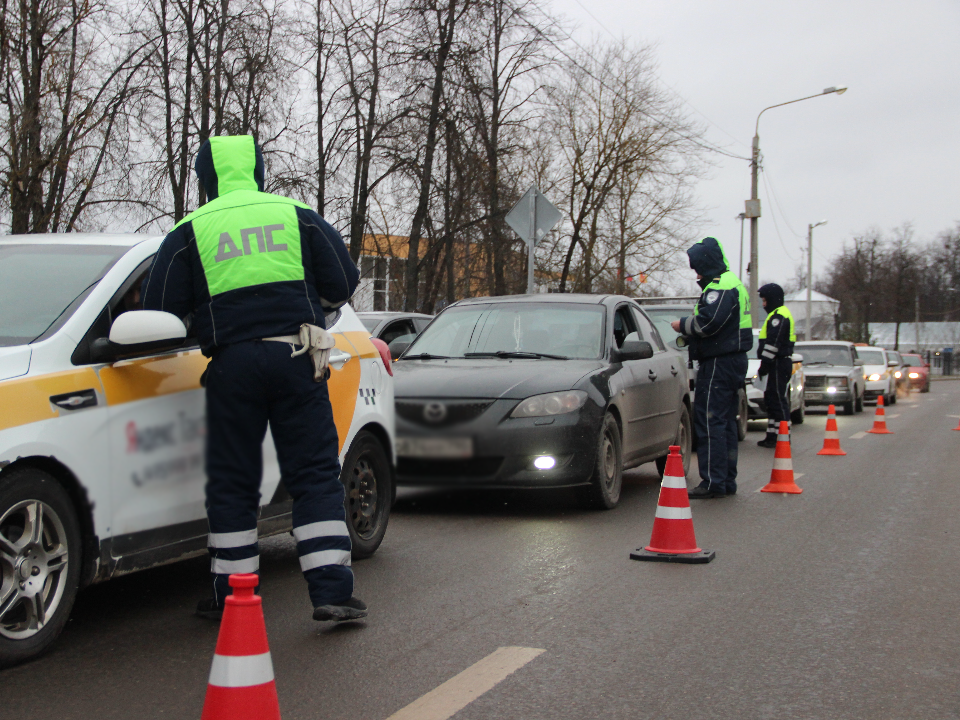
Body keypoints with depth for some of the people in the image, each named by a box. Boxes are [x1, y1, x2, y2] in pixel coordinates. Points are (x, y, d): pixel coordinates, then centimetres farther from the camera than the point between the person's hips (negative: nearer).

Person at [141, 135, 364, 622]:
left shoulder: (190, 232, 4)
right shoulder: (299, 218, 8)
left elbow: (156, 311, 2)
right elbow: (342, 284, 7)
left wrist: (201, 324, 22)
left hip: (233, 363, 0)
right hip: (295, 359, 1)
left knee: (232, 484, 9)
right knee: (315, 476, 4)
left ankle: (231, 596, 15)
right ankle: (332, 592, -2)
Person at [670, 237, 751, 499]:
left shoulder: (720, 286, -14)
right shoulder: (733, 283, 21)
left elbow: (709, 322, -25)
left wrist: (683, 325, -8)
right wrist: (690, 334, 8)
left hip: (719, 363, -11)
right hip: (734, 359, 11)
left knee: (710, 421, -9)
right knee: (726, 422, 14)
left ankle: (713, 482, -11)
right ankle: (727, 481, 18)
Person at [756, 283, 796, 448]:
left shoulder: (779, 316, -14)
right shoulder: (777, 315, 22)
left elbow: (773, 343, -21)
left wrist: (765, 363, -20)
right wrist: (766, 364, 23)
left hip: (778, 365, -11)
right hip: (780, 363, 11)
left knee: (778, 399, -10)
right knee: (772, 399, 13)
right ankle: (772, 436, 16)